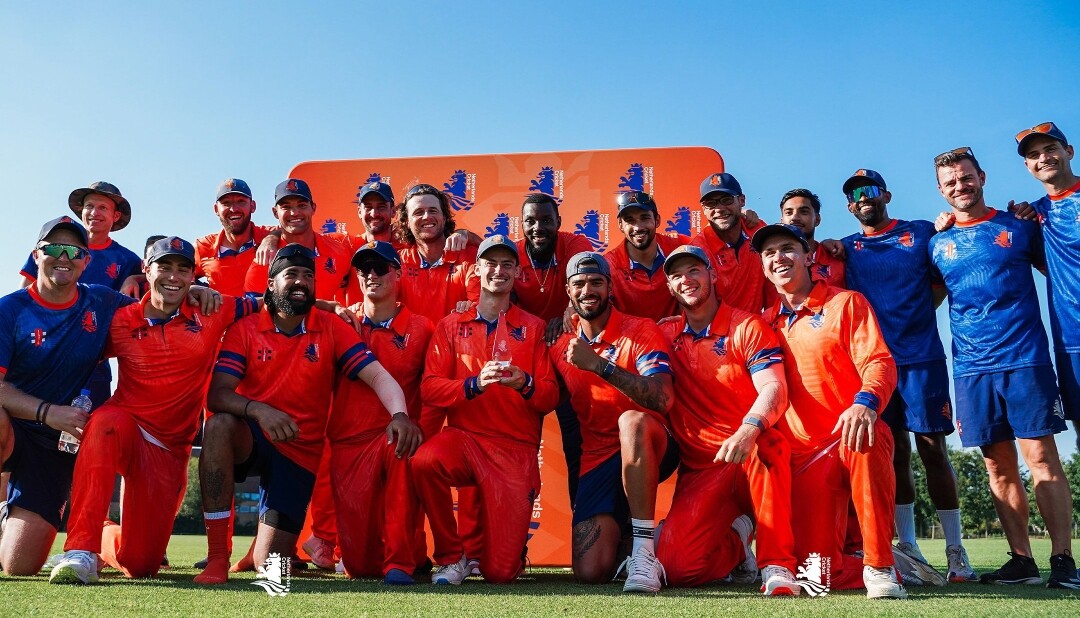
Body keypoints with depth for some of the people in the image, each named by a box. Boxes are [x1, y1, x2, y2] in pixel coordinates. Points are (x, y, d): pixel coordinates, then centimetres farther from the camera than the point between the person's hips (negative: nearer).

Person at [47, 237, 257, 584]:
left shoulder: (211, 314, 0)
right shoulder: (122, 321, 1)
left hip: (171, 449, 1)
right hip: (125, 429, 0)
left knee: (140, 564, 0)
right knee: (105, 422, -39)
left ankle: (106, 537, 38)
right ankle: (82, 549, -30)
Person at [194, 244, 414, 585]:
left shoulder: (331, 328, -3)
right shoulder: (245, 329, -3)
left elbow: (377, 375, -13)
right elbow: (217, 394, -12)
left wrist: (399, 414, -33)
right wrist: (258, 410, -34)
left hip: (300, 453, 0)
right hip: (251, 438, 0)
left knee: (270, 563, -4)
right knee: (219, 426, -36)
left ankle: (301, 538, 36)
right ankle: (217, 558, -24)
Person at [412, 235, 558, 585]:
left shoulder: (533, 327, 8)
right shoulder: (451, 326, 10)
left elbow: (550, 397, 3)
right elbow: (429, 388, -1)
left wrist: (525, 384, -20)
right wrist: (475, 384, -18)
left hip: (516, 447, -1)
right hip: (464, 436, 1)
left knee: (501, 572, -9)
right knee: (424, 461, -35)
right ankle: (451, 556, -8)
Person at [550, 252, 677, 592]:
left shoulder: (640, 331, -5)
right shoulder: (561, 347, 10)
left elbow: (662, 399, -21)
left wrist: (600, 365, -27)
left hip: (648, 449, -3)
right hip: (597, 460, 4)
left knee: (633, 420, -40)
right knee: (590, 572, -12)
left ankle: (644, 552, -30)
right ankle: (624, 530, 22)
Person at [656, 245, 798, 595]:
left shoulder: (748, 327, -1)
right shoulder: (665, 335, 10)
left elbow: (774, 390, -17)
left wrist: (749, 430, -38)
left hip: (752, 459, -3)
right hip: (699, 470, 3)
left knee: (766, 444, -40)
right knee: (679, 567, -18)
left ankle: (778, 565, -25)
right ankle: (734, 541, 15)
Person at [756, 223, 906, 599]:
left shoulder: (846, 303, 3)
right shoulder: (766, 323, 14)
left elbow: (879, 361, -10)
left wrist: (865, 402, -31)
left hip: (852, 436, -3)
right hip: (803, 453, 3)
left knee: (864, 442, -41)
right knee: (822, 571, -6)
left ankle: (880, 565, -25)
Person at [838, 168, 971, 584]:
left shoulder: (923, 232, 9)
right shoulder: (845, 249, 12)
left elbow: (943, 281, 11)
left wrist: (917, 315, 1)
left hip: (921, 356, -1)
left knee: (933, 449, -1)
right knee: (894, 452, 5)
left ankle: (956, 552, 7)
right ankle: (907, 549, 11)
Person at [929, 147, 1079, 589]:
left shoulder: (1019, 226, 7)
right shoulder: (938, 243, 12)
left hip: (1025, 358, -2)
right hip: (972, 368, 3)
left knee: (1040, 455, -6)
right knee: (998, 465, 5)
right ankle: (1021, 559, 12)